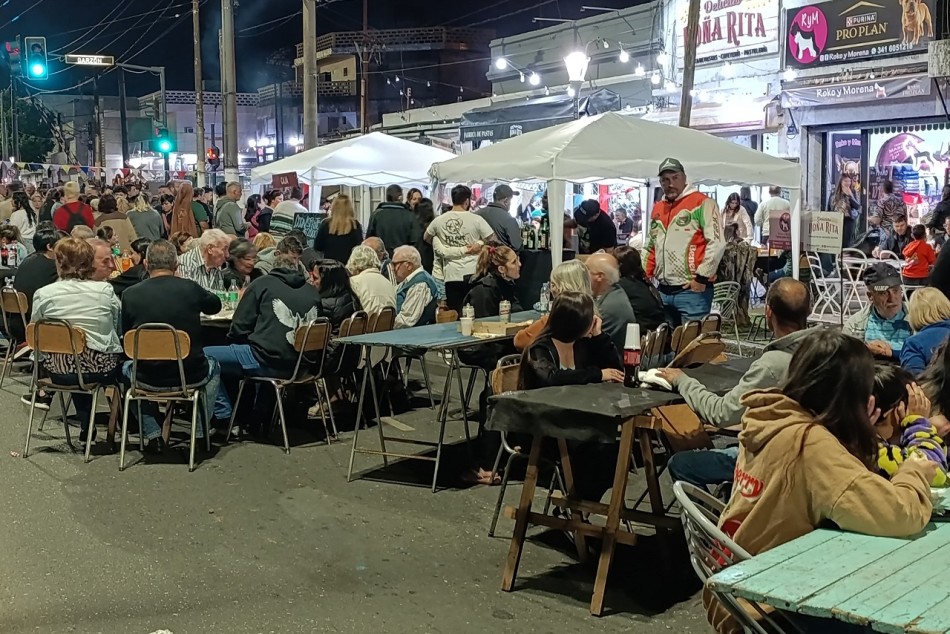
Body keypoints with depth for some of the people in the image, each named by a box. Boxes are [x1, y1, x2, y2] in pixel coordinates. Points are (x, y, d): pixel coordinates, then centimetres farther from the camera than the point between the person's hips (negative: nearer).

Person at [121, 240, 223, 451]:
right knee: (213, 366, 34)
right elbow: (215, 306, 15)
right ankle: (201, 435, 30)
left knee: (126, 367, 35)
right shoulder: (190, 288, -9)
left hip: (148, 378, 0)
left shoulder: (130, 294, -8)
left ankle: (152, 435, 26)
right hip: (191, 375, 0)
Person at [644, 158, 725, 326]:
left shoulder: (702, 203, -5)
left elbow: (717, 243, -12)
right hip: (663, 291, 7)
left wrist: (701, 277, -14)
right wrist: (644, 276, 15)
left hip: (692, 290, -7)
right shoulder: (657, 208, 18)